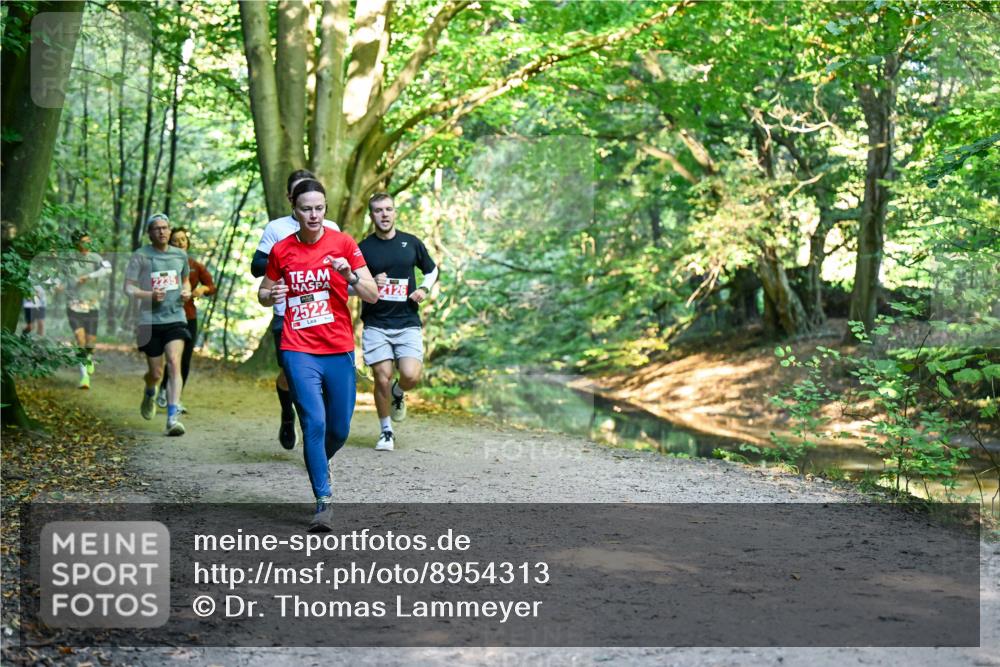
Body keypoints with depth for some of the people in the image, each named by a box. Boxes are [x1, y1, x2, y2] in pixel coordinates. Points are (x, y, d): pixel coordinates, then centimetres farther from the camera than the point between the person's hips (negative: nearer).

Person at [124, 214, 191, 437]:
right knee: (156, 372, 5)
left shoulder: (180, 255, 10)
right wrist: (150, 295, -22)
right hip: (150, 320, -1)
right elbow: (128, 288, -3)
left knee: (174, 362, -18)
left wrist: (186, 292, 3)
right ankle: (150, 394, 44)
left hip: (175, 318, 2)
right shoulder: (140, 256, -1)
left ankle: (172, 418, -21)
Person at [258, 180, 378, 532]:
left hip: (340, 350, 1)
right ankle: (324, 501, -5)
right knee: (314, 422, -13)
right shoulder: (281, 250, 3)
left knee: (339, 429, 8)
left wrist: (350, 276, -20)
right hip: (299, 350, -1)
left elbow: (373, 295, -1)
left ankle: (319, 461, 41)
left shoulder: (343, 243, 1)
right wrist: (270, 296, -7)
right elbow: (263, 293, 17)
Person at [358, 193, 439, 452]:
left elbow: (432, 270, 21)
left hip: (408, 323, 1)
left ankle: (398, 394, 22)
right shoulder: (363, 248, 1)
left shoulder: (411, 243, 7)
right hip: (375, 324, -1)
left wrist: (424, 289, 1)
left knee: (411, 375, -15)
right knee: (382, 379, -5)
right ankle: (386, 431, 15)